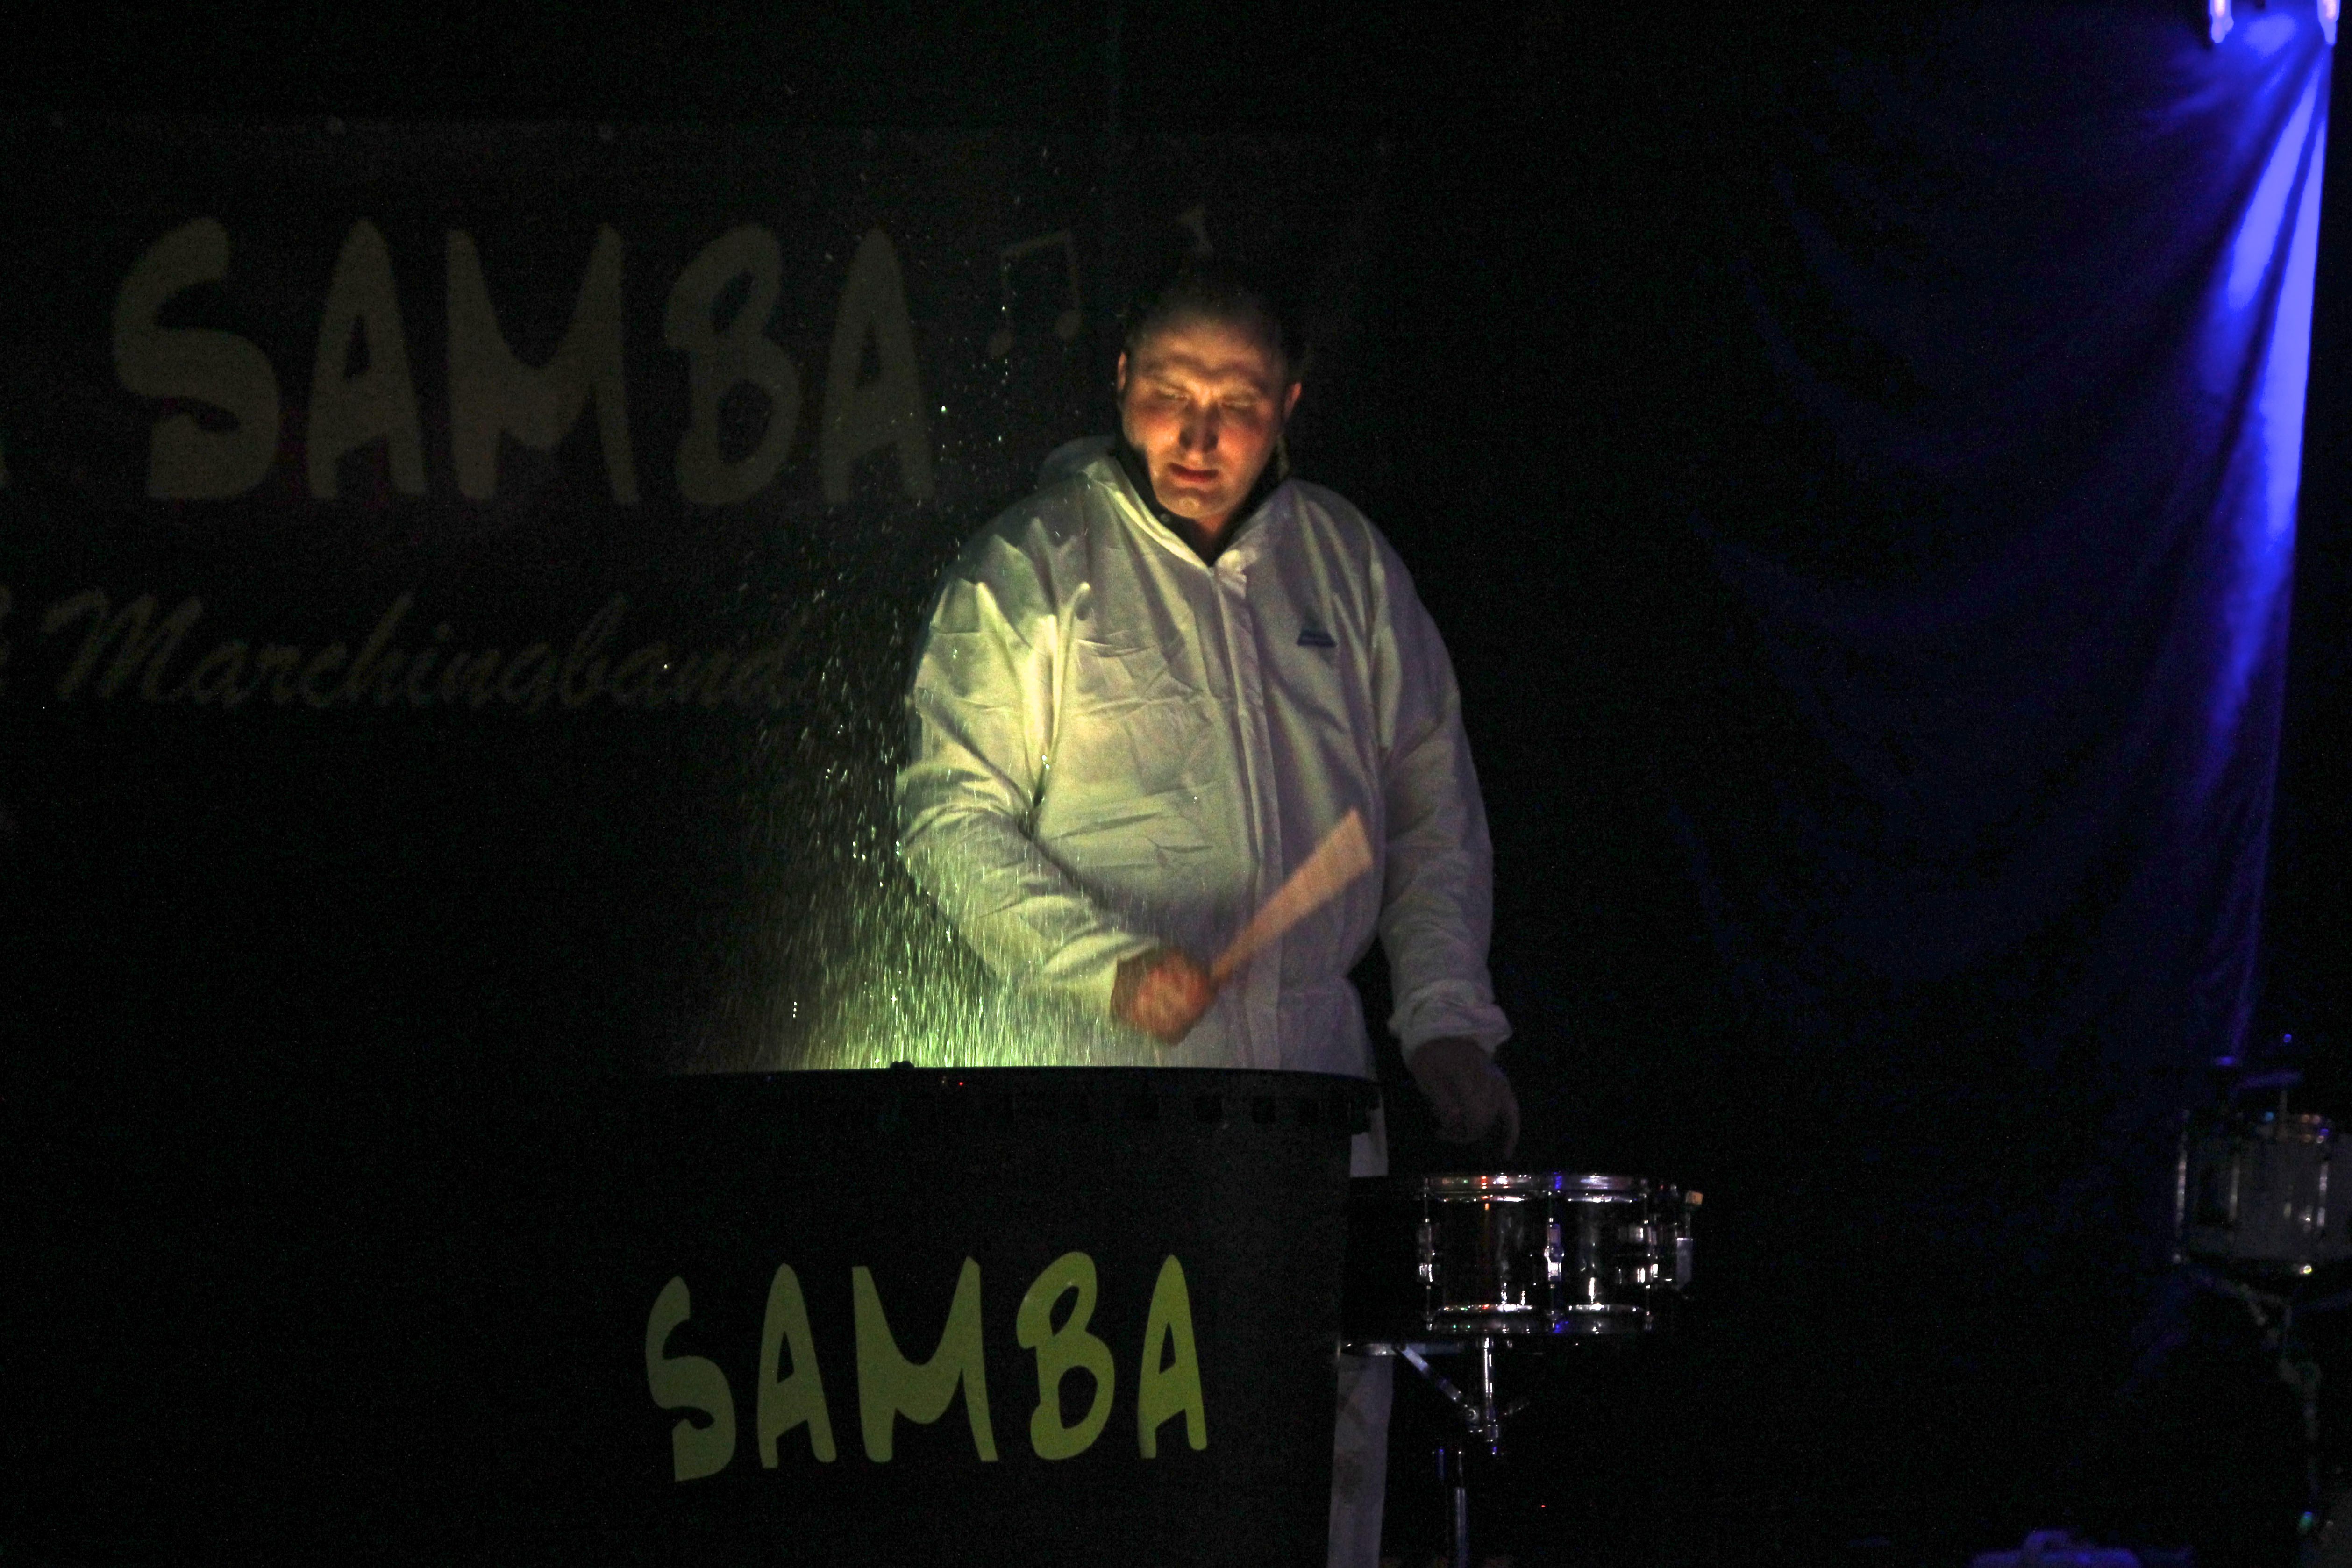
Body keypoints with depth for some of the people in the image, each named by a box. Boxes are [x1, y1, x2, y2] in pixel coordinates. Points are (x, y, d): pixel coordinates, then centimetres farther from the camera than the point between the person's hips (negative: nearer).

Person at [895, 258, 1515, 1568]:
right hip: (1102, 1072, -4)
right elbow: (953, 817, -4)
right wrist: (1109, 965, -18)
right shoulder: (1027, 575, -1)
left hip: (1315, 1066, 4)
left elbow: (1434, 810, 18)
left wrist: (1446, 1015, 6)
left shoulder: (1349, 565, 12)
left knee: (1337, 1436, 2)